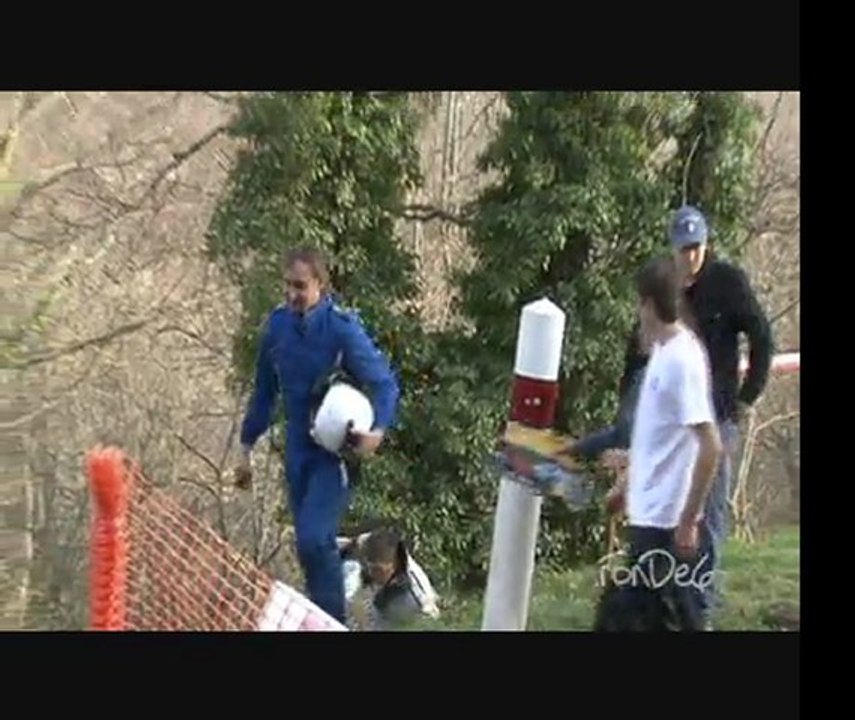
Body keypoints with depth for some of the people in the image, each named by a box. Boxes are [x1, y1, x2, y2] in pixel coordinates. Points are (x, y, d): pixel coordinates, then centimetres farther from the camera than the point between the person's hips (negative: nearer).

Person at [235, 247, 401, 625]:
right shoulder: (278, 324, -2)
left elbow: (384, 382, -16)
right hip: (298, 450, 5)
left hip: (336, 450, -5)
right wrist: (246, 447, 14)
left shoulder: (342, 328, -17)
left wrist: (379, 430, -34)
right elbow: (264, 391, 10)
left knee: (314, 541, -16)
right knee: (313, 543, 14)